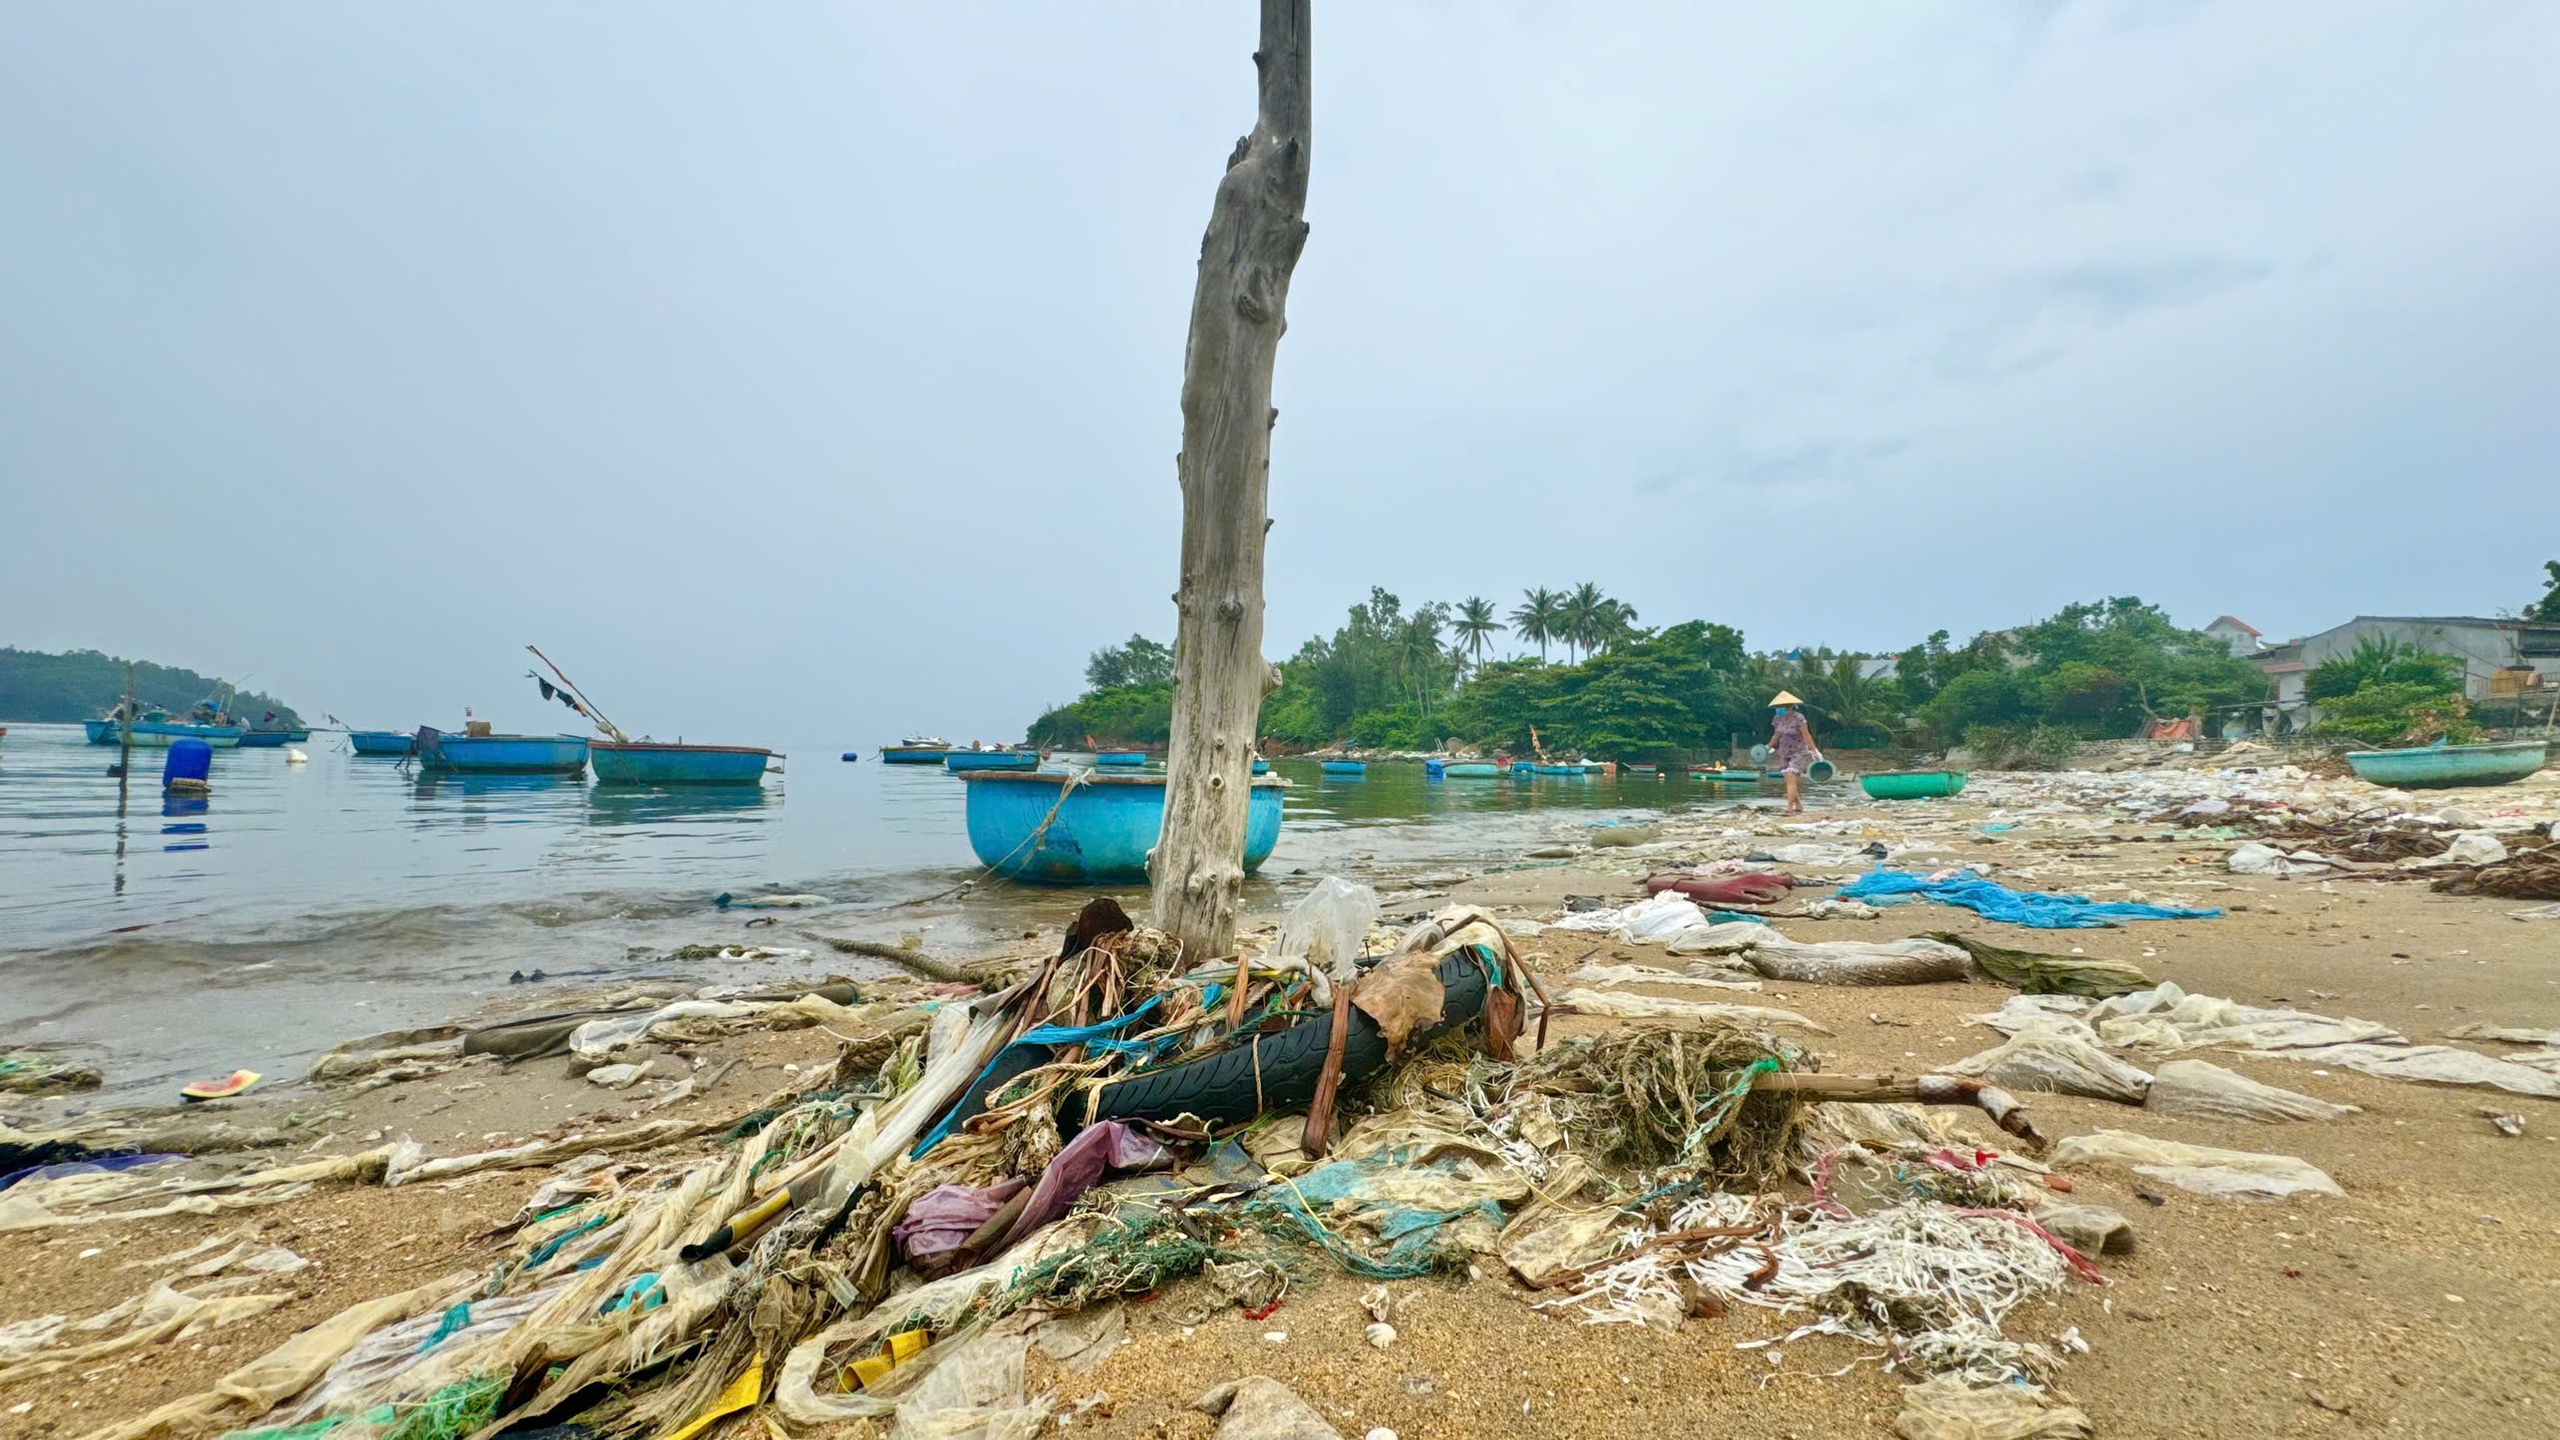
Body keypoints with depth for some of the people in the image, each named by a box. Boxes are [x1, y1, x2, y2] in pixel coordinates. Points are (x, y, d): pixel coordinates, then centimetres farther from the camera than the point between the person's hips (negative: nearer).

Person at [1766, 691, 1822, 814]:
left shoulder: (1798, 718, -18)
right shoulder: (1778, 719, 1)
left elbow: (1807, 736, -16)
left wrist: (1814, 751, -18)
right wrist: (1768, 748, 11)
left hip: (1798, 753, -7)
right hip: (1784, 753, 7)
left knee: (1791, 778, -19)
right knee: (1789, 781, 7)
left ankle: (1790, 808, -22)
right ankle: (1799, 807, 21)